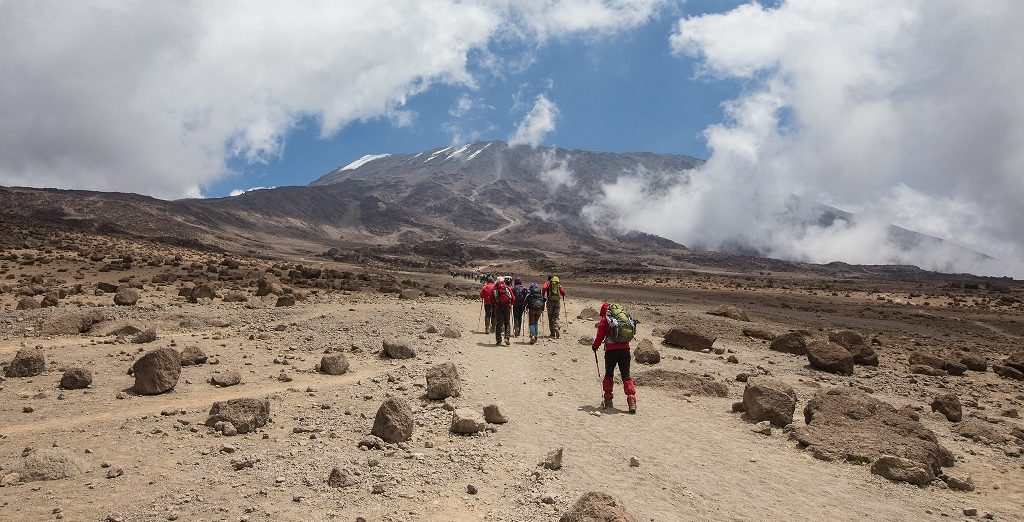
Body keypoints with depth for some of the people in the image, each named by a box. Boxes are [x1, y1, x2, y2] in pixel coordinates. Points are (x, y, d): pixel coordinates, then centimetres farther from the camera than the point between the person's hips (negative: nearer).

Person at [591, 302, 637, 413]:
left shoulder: (605, 319, 0)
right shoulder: (625, 316, 13)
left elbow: (600, 336, 0)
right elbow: (632, 332, 19)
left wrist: (595, 346, 17)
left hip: (611, 350, -3)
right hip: (625, 349, 3)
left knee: (609, 374, 14)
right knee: (626, 376, 6)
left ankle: (608, 400, 20)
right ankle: (632, 401, -7)